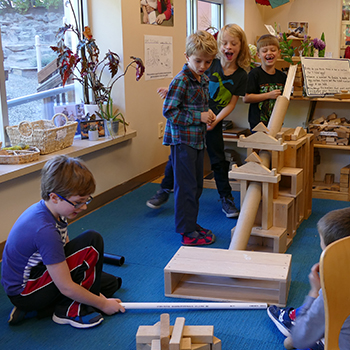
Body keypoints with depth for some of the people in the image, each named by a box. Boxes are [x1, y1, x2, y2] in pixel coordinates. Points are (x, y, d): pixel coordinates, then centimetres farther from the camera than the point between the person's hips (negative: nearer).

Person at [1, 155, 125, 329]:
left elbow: (65, 251, 5)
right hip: (24, 292, -10)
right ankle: (69, 311, -9)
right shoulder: (45, 230, -33)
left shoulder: (46, 209, -5)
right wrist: (102, 304, -14)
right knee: (92, 241, -25)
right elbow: (66, 288, -27)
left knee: (110, 283, 13)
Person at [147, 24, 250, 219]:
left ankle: (226, 198, 22)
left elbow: (231, 104, -4)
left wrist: (215, 121, -16)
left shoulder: (241, 76, -6)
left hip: (214, 121, 1)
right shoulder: (211, 64, -10)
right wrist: (171, 89, -12)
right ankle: (165, 190, 22)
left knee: (218, 160, 6)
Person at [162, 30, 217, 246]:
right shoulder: (181, 81, -16)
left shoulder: (204, 80, 10)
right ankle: (188, 233, 6)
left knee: (196, 186, 16)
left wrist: (208, 114, 4)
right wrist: (199, 116, -20)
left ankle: (191, 224, 29)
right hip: (182, 140, -9)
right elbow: (169, 111, -20)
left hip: (198, 139, 9)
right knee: (186, 187, -3)